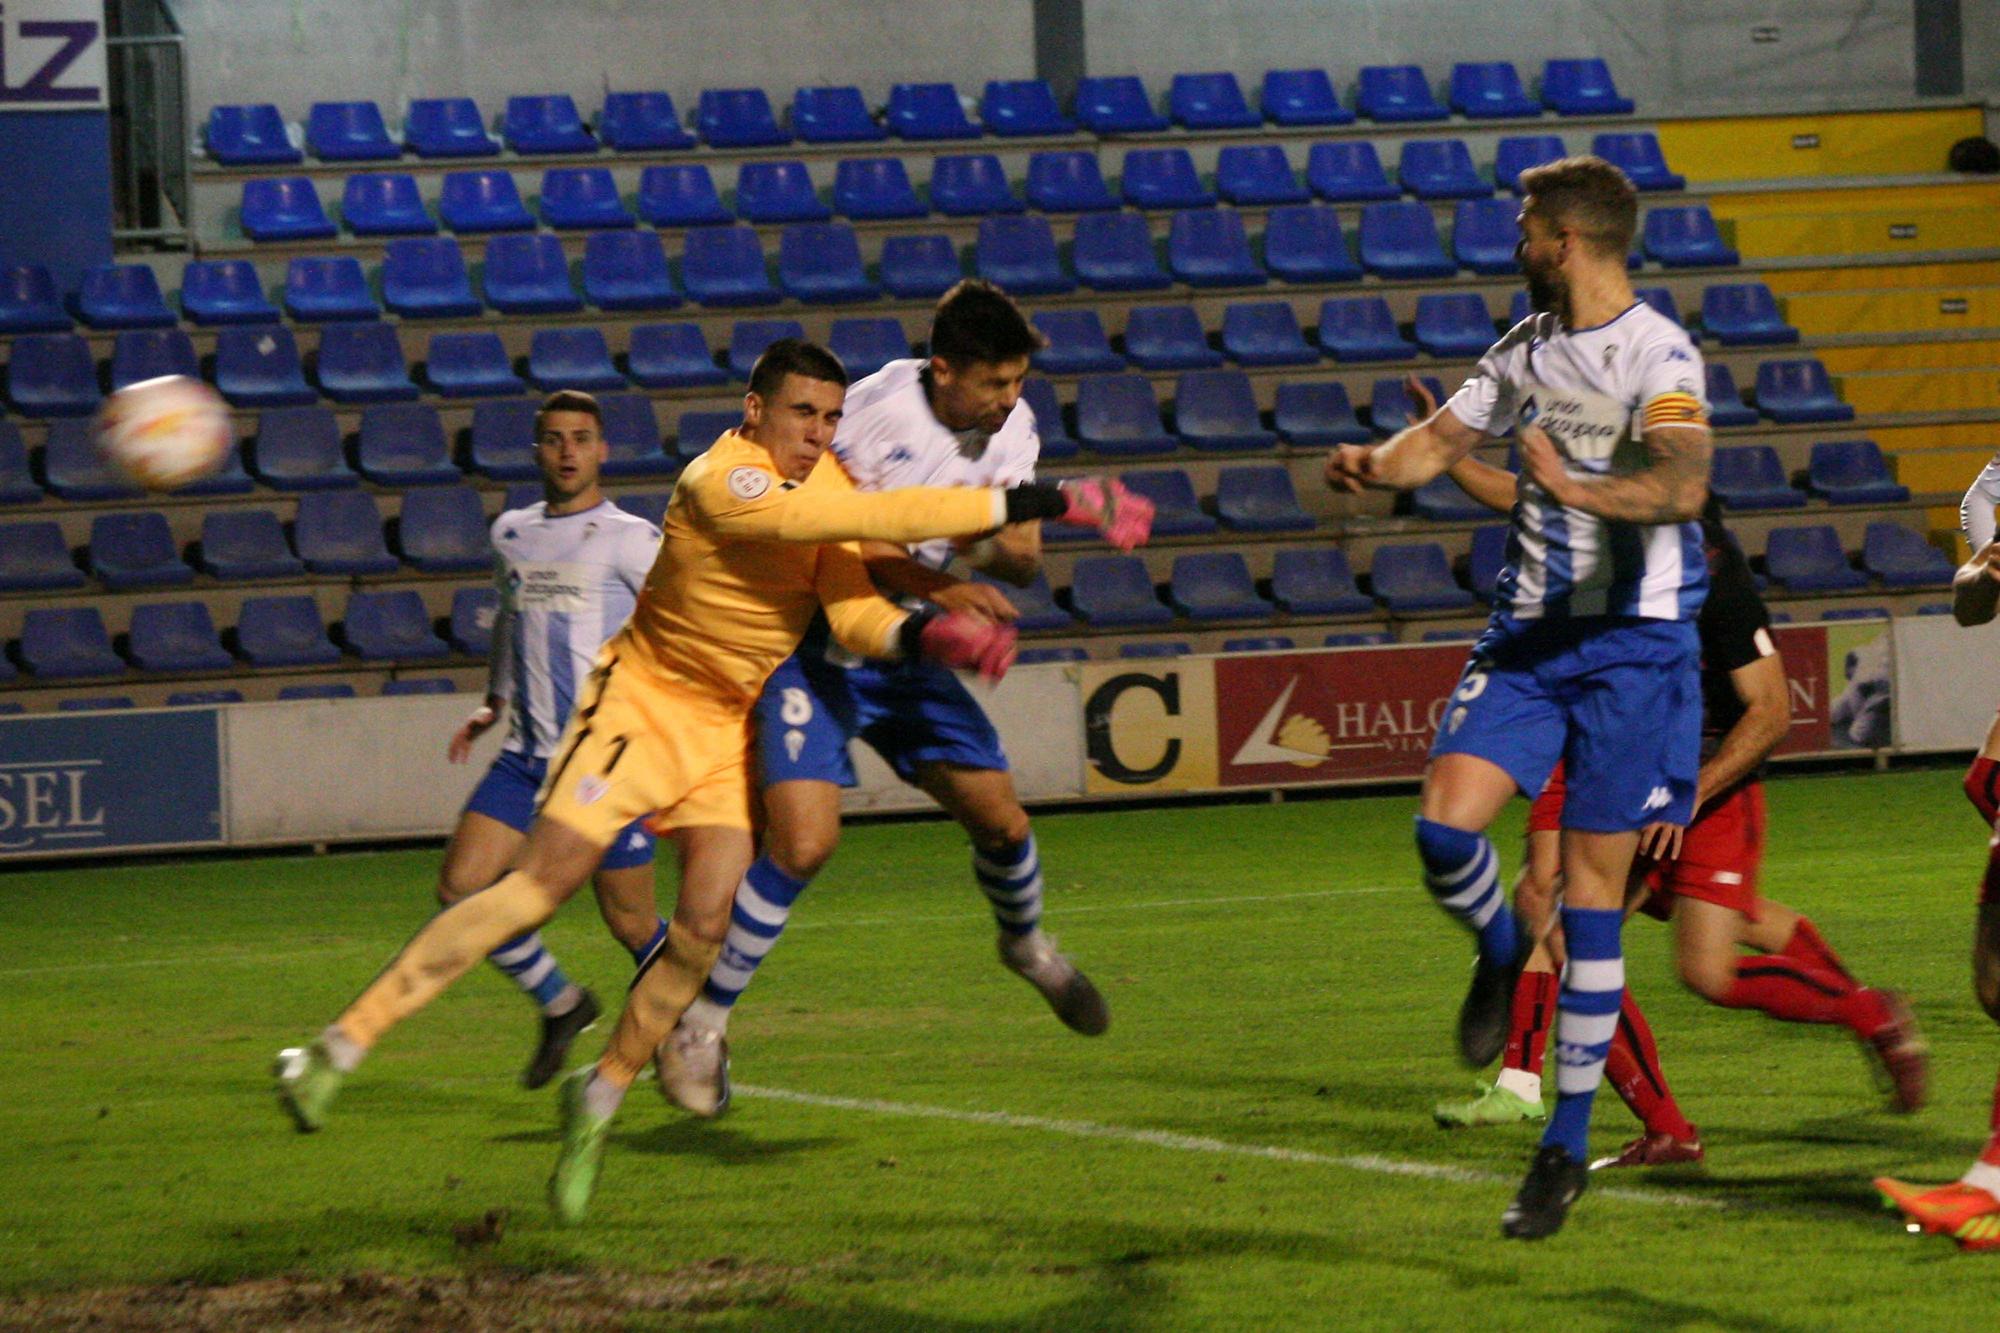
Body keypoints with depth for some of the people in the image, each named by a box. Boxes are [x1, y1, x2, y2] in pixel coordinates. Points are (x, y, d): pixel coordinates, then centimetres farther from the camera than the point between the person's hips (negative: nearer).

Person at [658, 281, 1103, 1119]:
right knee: (804, 842, -20)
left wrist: (1007, 550, -23)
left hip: (902, 650, 6)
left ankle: (1025, 943, 40)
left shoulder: (1010, 427, -2)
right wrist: (941, 590, -30)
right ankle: (703, 1023, -4)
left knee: (1001, 820, 5)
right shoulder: (877, 408, -23)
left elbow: (1022, 563, 1)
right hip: (810, 646, -6)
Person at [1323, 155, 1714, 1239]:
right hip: (1528, 631, 6)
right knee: (1446, 824, -14)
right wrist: (1378, 463, -7)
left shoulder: (1657, 355, -15)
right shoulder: (1526, 348, 9)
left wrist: (1575, 487, -46)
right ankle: (1500, 954, 20)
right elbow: (1445, 435, 15)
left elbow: (1683, 487, -31)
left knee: (1591, 895, -1)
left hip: (1633, 644, -6)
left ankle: (1568, 1143, 8)